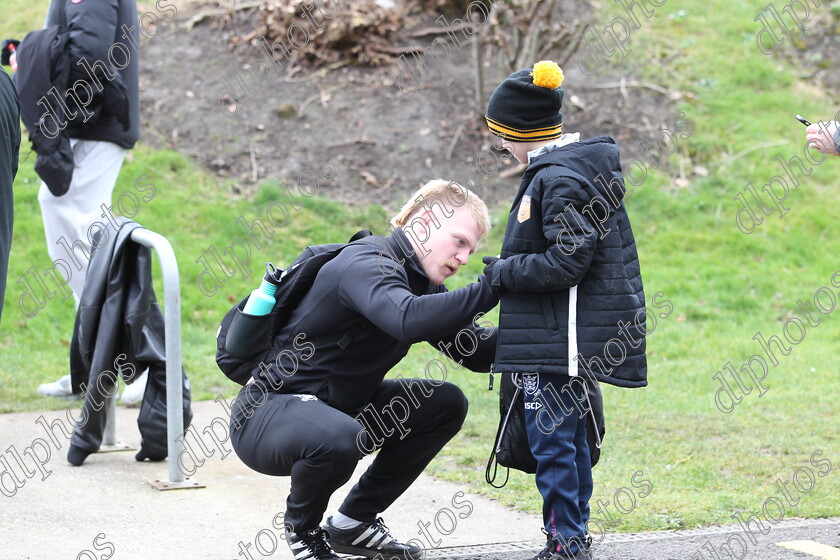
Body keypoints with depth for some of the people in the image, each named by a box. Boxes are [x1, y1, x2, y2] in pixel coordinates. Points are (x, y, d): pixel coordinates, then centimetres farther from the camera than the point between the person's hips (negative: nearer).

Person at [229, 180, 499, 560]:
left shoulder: (419, 282, 8)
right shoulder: (366, 264, -23)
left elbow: (477, 353, 7)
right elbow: (406, 319, -44)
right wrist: (489, 290, -41)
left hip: (335, 406, 10)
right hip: (266, 414, -10)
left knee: (446, 404, 4)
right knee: (340, 439, -40)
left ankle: (353, 522, 9)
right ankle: (302, 528, -4)